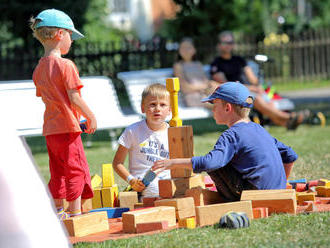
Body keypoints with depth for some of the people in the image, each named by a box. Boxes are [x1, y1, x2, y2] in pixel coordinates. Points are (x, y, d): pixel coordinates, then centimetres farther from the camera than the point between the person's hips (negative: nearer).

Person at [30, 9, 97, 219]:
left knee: (58, 171, 14)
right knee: (76, 169, 0)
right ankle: (76, 212, 1)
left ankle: (59, 212, 18)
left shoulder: (39, 69, 10)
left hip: (50, 128, 8)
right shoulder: (66, 65, -14)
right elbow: (74, 98, -18)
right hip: (67, 126, -7)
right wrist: (91, 117, -5)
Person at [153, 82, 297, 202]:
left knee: (215, 167, -6)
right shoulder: (259, 129, 16)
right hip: (276, 192, 9)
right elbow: (290, 156, 19)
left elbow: (209, 163, -26)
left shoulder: (232, 135, -10)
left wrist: (174, 163, -19)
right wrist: (281, 185, 28)